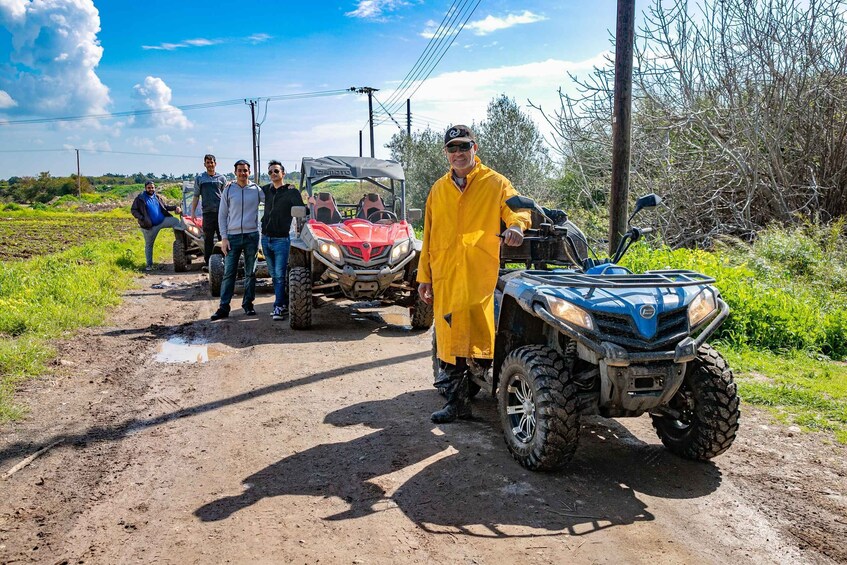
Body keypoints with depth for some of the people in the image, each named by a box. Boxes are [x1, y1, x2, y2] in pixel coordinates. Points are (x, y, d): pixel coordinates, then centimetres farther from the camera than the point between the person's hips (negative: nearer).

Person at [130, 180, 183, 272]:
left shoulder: (158, 197, 10)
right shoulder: (140, 198, -3)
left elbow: (165, 206, 19)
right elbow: (133, 210, -3)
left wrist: (175, 207, 0)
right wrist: (141, 218, -19)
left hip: (163, 220, 3)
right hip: (150, 226, -3)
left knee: (175, 221, -20)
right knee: (149, 245, 5)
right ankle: (149, 264, 14)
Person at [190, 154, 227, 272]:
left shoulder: (221, 178, 10)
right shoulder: (199, 178, 10)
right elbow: (196, 196, 12)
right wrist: (192, 211, 6)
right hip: (207, 212, 0)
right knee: (208, 239, 3)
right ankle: (207, 263, 8)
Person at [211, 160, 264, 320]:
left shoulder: (257, 190, 4)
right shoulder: (228, 191, 4)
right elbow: (222, 215, 4)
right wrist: (224, 237, -3)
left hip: (252, 236, 1)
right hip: (233, 236, 0)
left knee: (250, 273, 8)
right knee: (228, 273, -1)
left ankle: (248, 304, 19)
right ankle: (224, 307, 2)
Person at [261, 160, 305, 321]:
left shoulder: (291, 192, -6)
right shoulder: (266, 190, 9)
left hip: (281, 240, -6)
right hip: (265, 239, 6)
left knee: (280, 275, -6)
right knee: (274, 275, 11)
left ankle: (279, 306, -1)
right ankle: (284, 304, 20)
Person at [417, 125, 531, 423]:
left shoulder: (495, 183, 7)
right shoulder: (438, 189, 19)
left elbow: (516, 208, -6)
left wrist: (517, 224, -31)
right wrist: (424, 276, 16)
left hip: (480, 274, -4)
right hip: (445, 275, 4)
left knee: (478, 337, -14)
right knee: (449, 339, 5)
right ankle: (455, 400, 16)